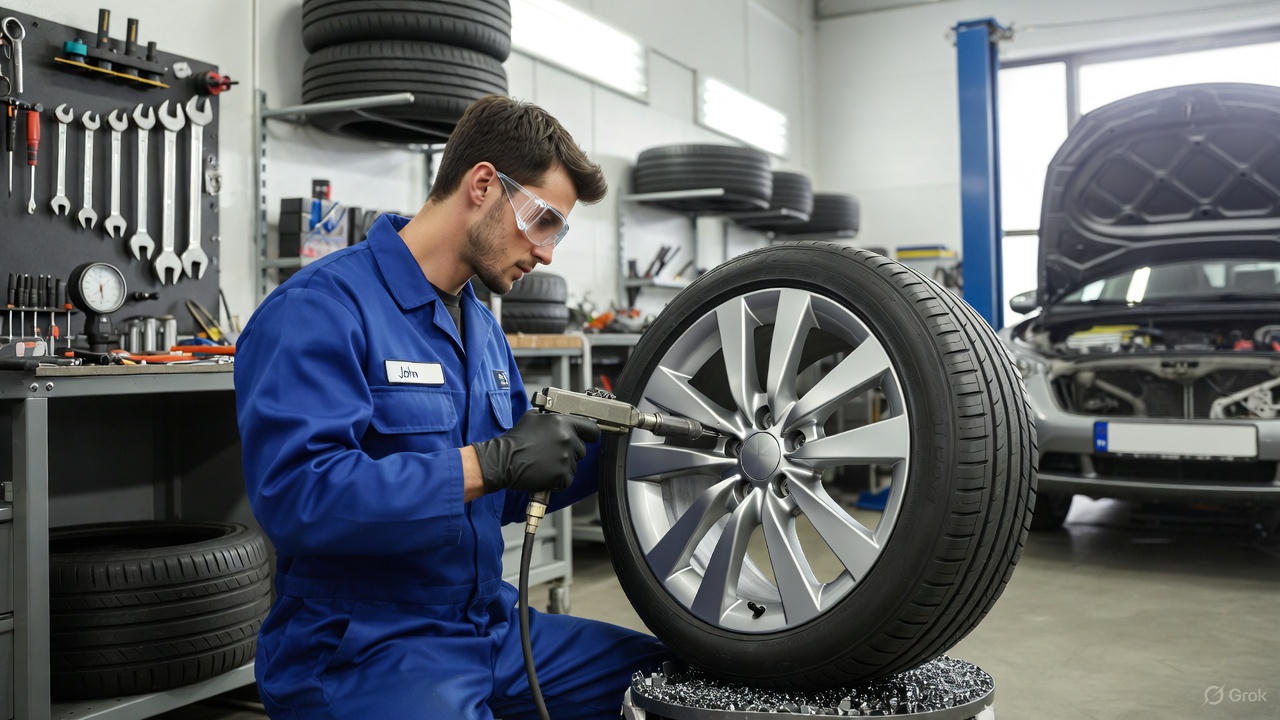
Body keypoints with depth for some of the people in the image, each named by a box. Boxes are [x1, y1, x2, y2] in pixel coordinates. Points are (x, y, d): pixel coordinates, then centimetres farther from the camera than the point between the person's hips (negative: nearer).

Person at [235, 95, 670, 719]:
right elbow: (296, 494, -27)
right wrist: (490, 461, -26)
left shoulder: (483, 328, 12)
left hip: (490, 626, 8)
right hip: (358, 650, -8)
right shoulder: (321, 307, -15)